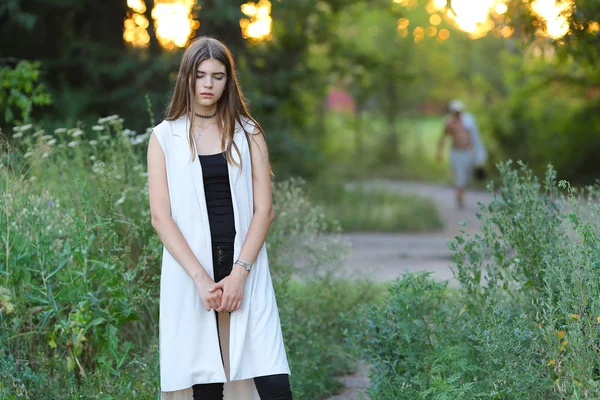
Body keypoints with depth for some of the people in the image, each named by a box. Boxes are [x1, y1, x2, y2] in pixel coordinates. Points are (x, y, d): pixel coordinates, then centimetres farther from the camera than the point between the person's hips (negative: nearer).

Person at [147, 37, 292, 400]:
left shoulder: (248, 134, 9)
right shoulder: (165, 137, 6)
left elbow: (264, 209, 3)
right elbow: (161, 216, -2)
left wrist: (239, 273, -10)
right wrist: (201, 278, -13)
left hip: (245, 269, 1)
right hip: (190, 273, 0)